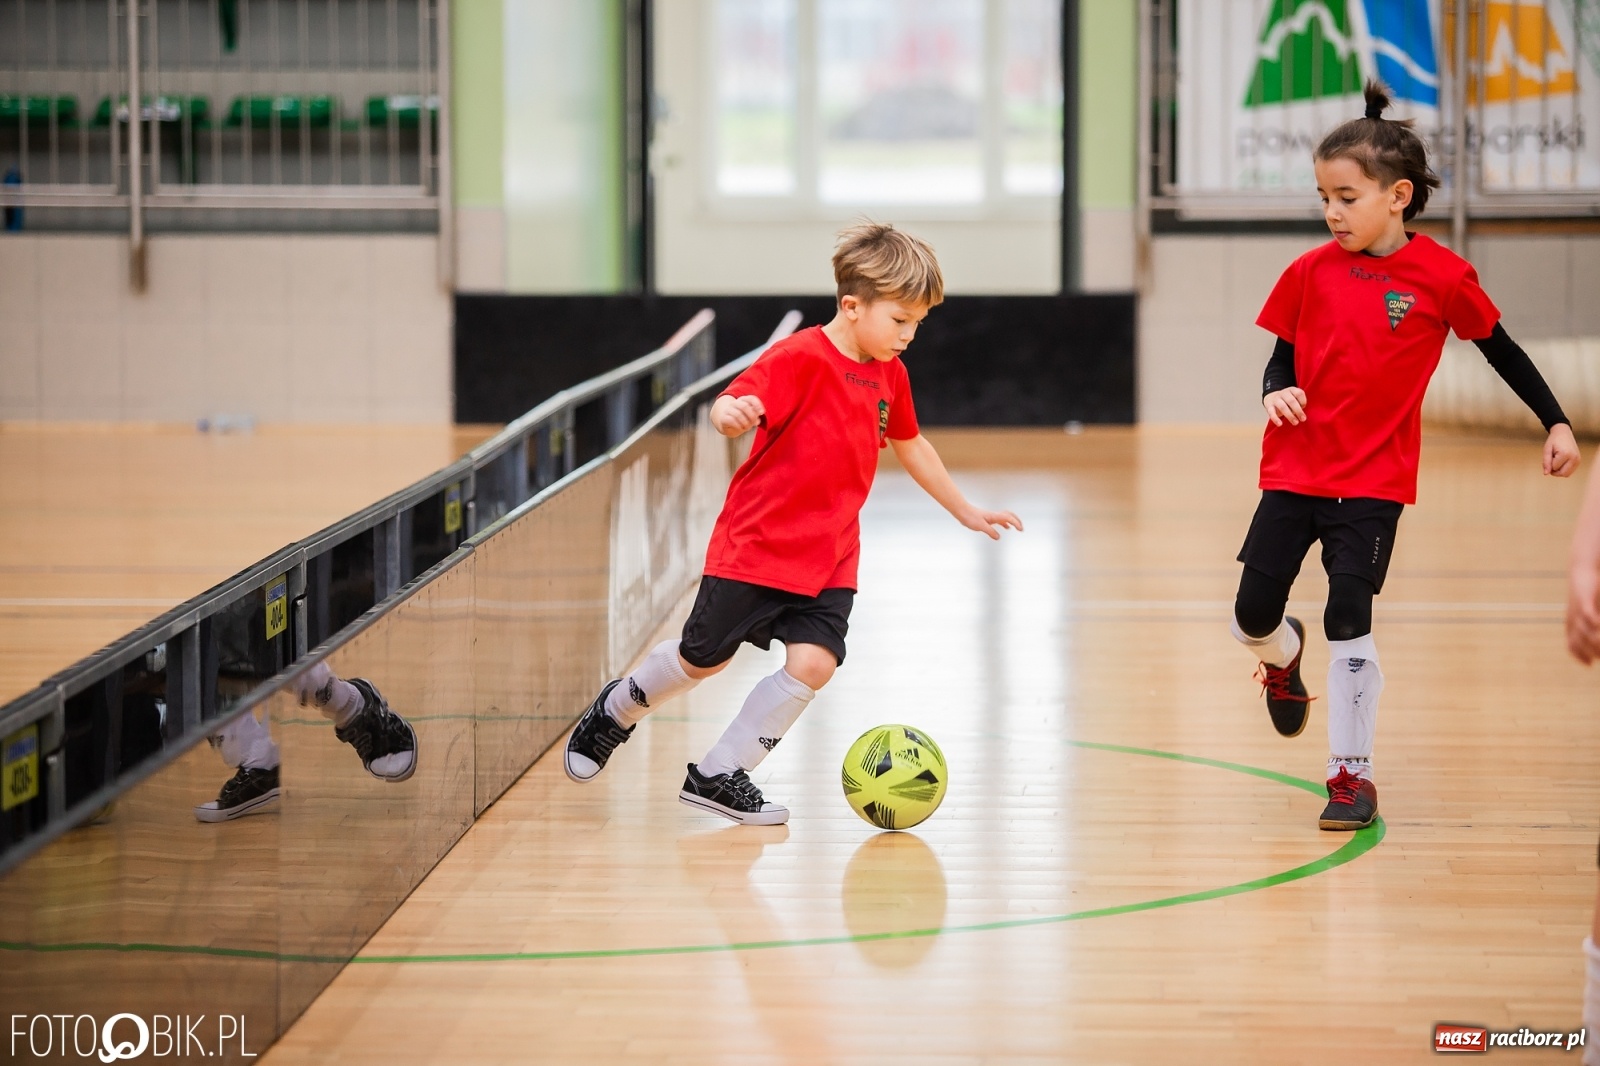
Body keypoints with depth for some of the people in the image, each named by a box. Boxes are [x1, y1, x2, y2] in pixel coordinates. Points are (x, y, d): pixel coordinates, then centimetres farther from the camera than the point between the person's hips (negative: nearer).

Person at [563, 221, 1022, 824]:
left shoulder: (890, 375, 6)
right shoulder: (800, 358, -17)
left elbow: (910, 446, 23)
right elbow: (732, 405, -28)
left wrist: (966, 512, 30)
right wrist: (730, 413, -53)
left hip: (829, 558, 6)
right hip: (754, 545, -6)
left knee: (813, 662, -12)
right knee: (703, 659, 6)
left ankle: (718, 777, 1)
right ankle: (616, 711, 38)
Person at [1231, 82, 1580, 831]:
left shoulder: (1441, 276, -8)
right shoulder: (1311, 272, -2)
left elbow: (1500, 349, 4)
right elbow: (1283, 357, 6)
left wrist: (1556, 422, 4)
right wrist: (1275, 394, -16)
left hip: (1373, 481, -3)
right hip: (1294, 471, 3)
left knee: (1349, 623, -9)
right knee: (1252, 617, 1)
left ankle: (1351, 774, 5)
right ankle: (1283, 659, 39)